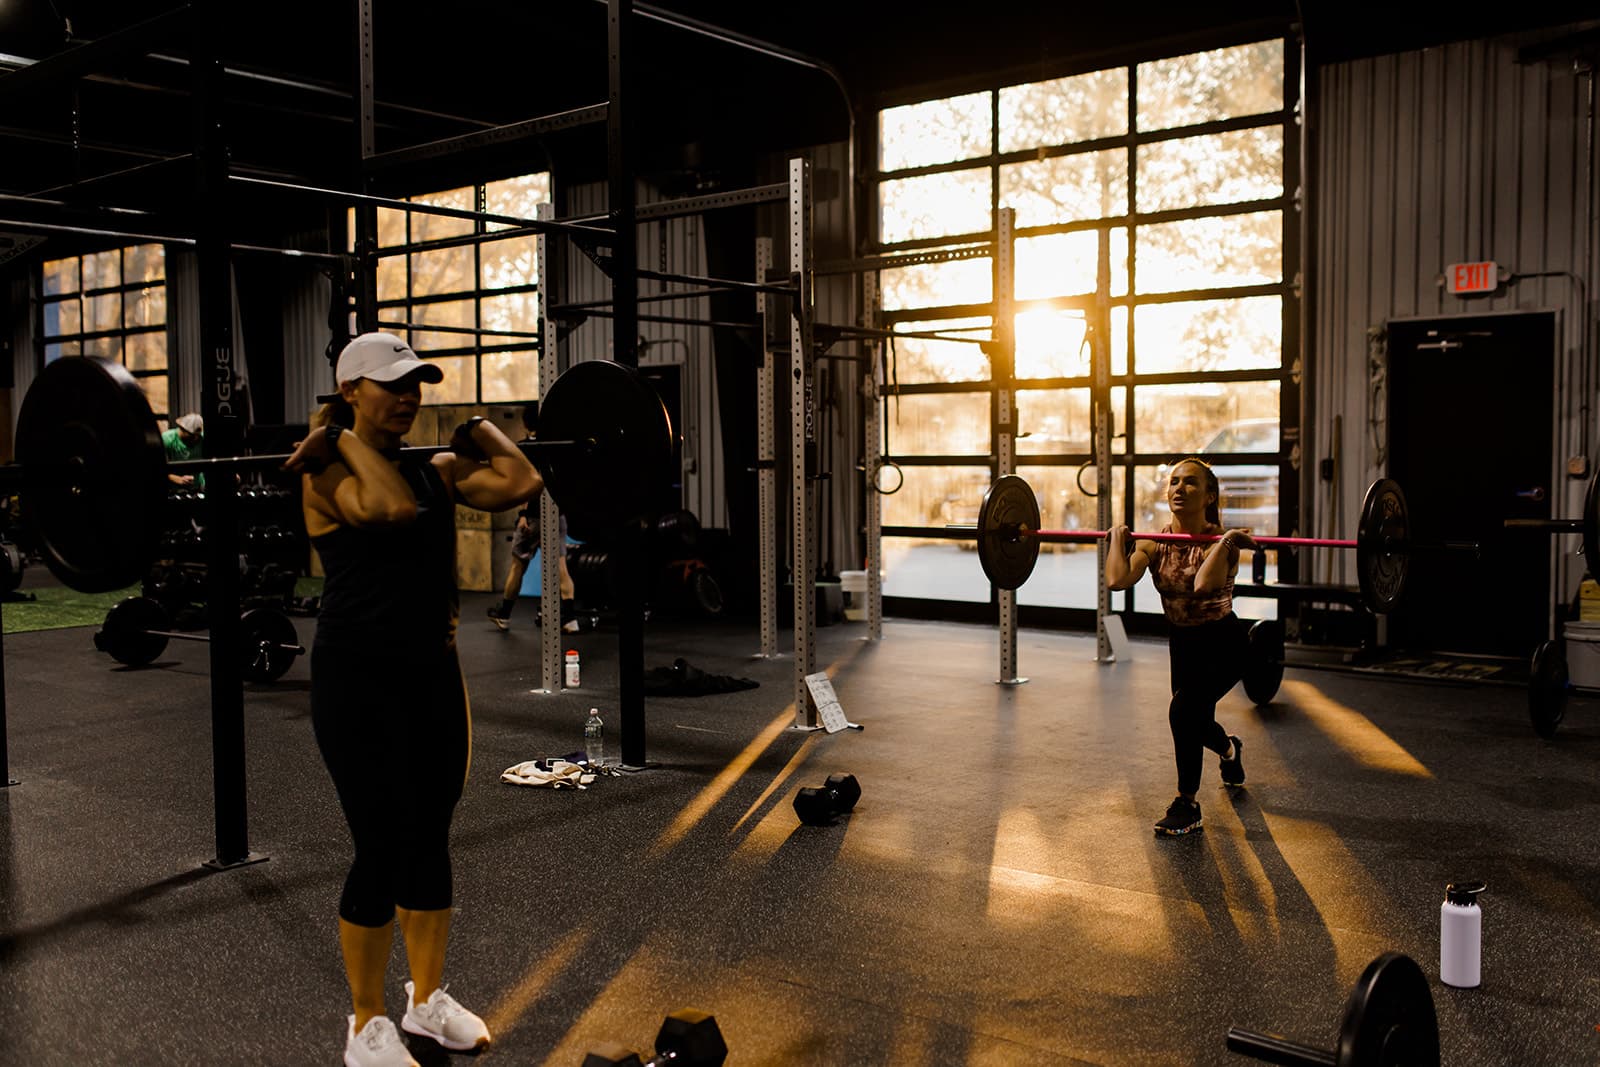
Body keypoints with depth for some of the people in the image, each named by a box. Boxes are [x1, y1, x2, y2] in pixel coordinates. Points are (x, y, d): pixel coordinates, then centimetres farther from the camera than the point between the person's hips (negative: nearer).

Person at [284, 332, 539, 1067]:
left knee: (430, 841, 15)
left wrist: (479, 433, 5)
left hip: (433, 673, 6)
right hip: (360, 680, -6)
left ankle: (428, 999, 32)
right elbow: (392, 508, -33)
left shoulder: (436, 469, 7)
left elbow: (521, 485, -9)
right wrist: (346, 442, -21)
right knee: (381, 849, 1)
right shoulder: (329, 475, -11)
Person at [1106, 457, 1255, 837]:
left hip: (1224, 642, -6)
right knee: (1194, 720, 22)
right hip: (1183, 642, 6)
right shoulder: (1155, 542, -12)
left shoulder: (1220, 541, -24)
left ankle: (1187, 806, -9)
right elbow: (1117, 580, -29)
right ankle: (1230, 750, 61)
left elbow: (1203, 584, -45)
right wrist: (1118, 538, -18)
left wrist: (1226, 541, -40)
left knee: (1184, 709, -27)